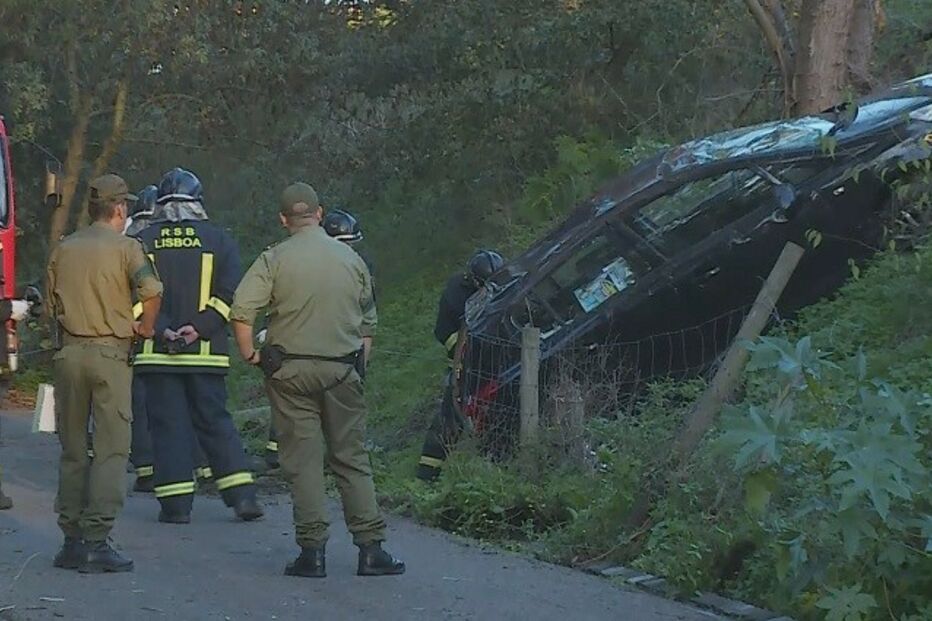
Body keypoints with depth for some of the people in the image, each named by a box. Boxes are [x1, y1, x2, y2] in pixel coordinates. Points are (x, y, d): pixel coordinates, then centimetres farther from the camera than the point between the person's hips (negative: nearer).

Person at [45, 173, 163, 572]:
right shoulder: (125, 247, -4)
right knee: (111, 450, -3)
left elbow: (51, 304, 13)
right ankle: (96, 541, -10)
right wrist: (145, 328, -2)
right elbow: (152, 290, -18)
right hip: (110, 351, -5)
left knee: (72, 450, 11)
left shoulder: (63, 249, 11)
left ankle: (71, 540, 12)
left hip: (69, 351, 5)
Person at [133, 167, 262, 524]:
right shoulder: (218, 240, 2)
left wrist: (161, 330, -10)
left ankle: (176, 503, 1)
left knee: (167, 425, 3)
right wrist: (200, 327, -8)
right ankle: (242, 496, 5)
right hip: (206, 352, 1)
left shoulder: (142, 242, 2)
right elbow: (229, 294, -5)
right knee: (215, 422, 9)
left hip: (157, 351, -1)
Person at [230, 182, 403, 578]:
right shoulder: (350, 259, 6)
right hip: (342, 370, 2)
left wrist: (249, 353, 0)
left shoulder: (275, 259, -5)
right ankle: (370, 548, 4)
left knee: (303, 460, 2)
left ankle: (312, 551, -1)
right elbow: (368, 318, 13)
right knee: (352, 459, 7)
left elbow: (241, 311, -14)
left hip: (291, 370, -2)